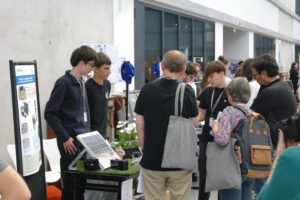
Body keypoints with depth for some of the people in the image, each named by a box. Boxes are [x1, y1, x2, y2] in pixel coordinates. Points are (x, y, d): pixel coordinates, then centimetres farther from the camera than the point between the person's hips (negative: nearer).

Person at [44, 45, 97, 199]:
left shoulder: (81, 83, 12)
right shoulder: (63, 83, -13)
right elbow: (49, 113, -15)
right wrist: (64, 138, -16)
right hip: (71, 141, -8)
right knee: (71, 182, 0)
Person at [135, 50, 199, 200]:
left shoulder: (147, 90, -5)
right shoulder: (187, 91, -8)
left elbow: (139, 123, 0)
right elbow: (194, 122, 5)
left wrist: (143, 148, 11)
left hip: (152, 159, 1)